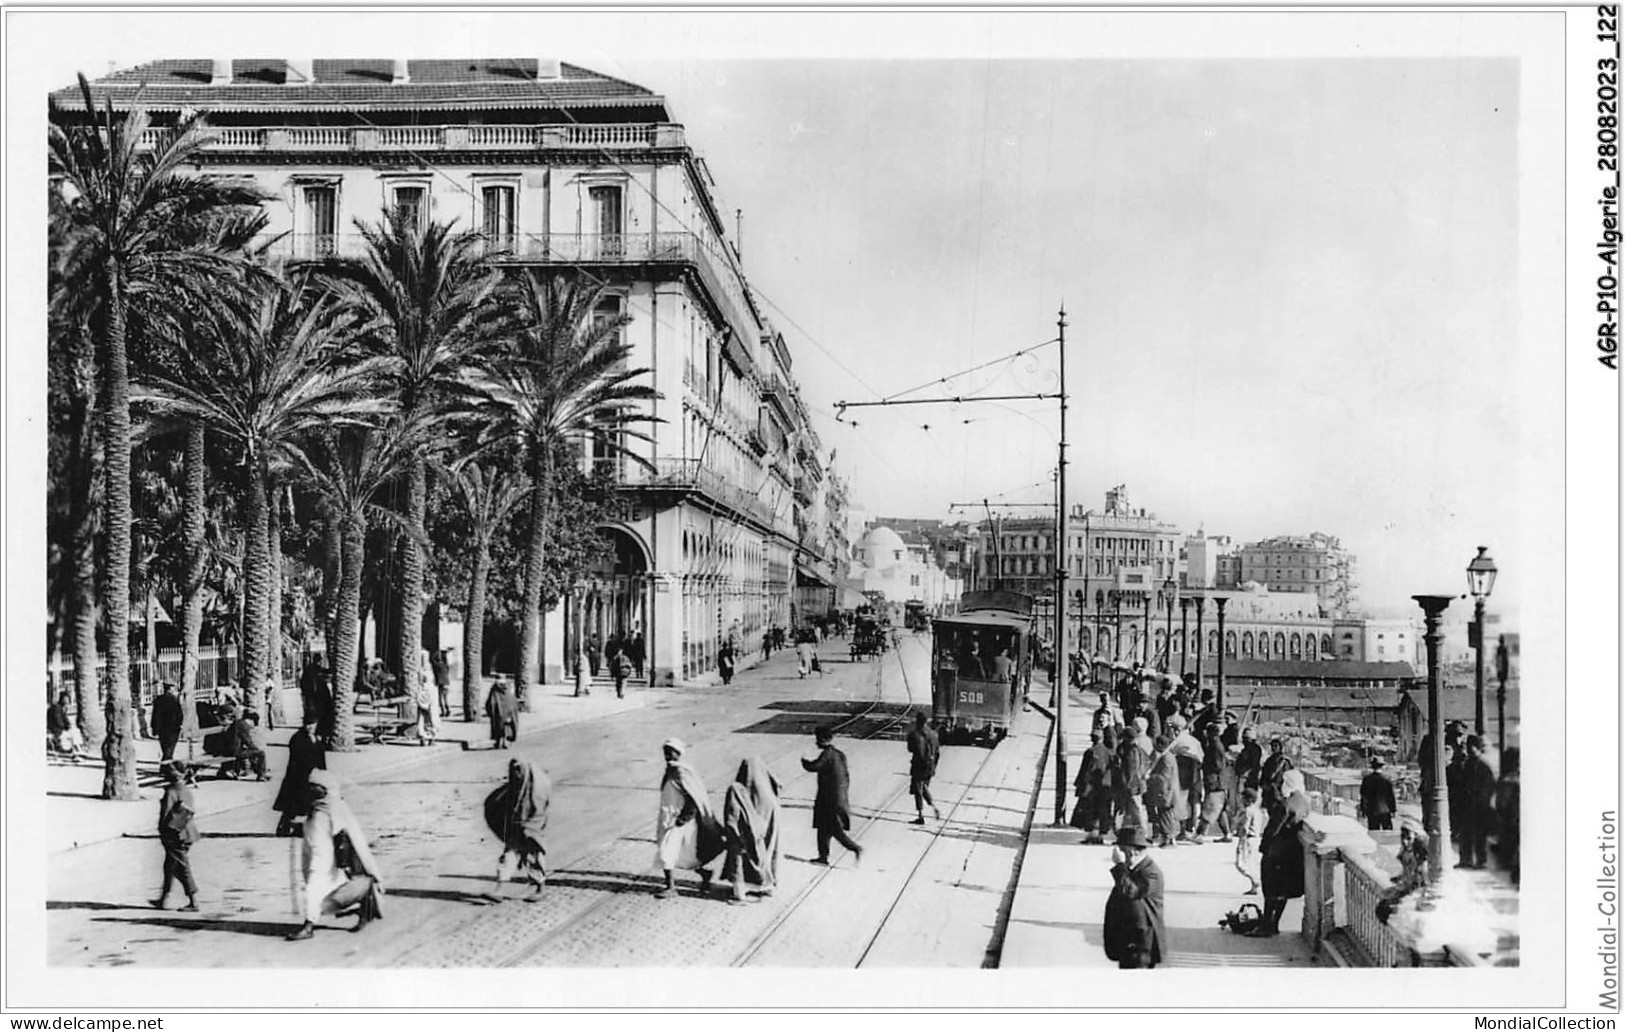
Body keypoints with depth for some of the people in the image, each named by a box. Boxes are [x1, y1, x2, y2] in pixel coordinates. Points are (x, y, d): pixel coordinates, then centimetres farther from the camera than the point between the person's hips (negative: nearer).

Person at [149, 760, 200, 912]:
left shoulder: (171, 792, -15)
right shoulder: (187, 791, 10)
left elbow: (165, 813, -15)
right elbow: (193, 811, 13)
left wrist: (162, 830, -3)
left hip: (175, 836, -8)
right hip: (187, 833, 8)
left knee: (183, 869, -4)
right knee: (169, 867, 19)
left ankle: (193, 903, -4)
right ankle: (163, 899, 27)